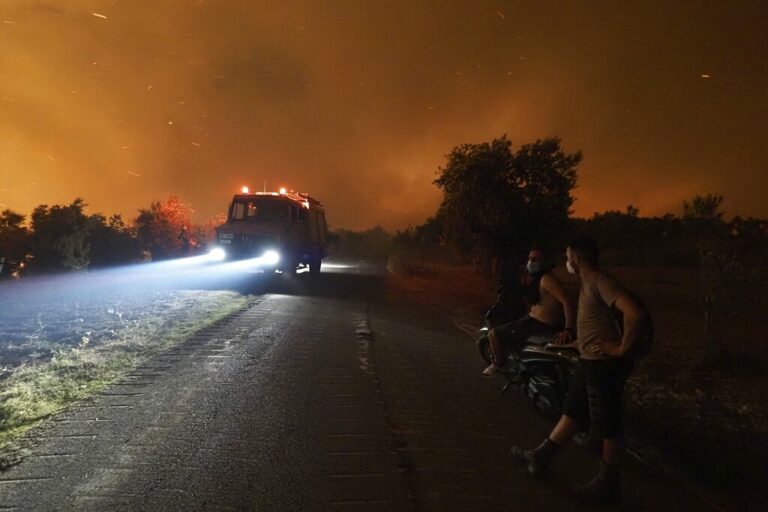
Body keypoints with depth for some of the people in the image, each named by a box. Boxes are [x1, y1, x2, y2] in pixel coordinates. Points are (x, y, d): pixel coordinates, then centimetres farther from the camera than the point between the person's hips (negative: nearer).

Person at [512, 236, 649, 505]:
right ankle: (540, 458, 30)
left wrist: (622, 348, -24)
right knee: (571, 412, 18)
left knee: (607, 426, 4)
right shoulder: (588, 282, 10)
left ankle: (607, 485, 19)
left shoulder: (601, 281, -21)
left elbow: (636, 312, -33)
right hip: (590, 361, 10)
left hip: (605, 364, -10)